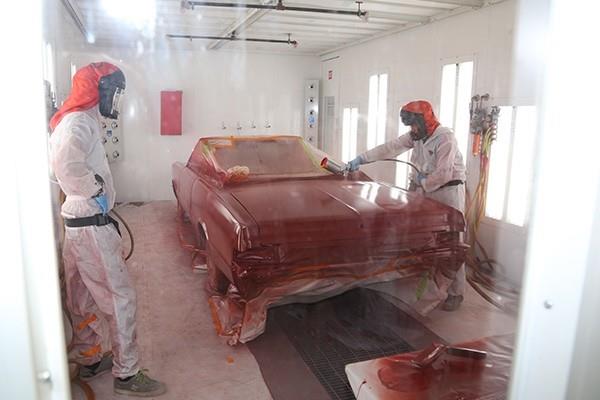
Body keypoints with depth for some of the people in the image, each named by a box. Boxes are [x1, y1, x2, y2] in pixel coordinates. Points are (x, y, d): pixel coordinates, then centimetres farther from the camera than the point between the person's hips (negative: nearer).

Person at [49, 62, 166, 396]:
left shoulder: (80, 121, 15)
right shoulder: (79, 122, -17)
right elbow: (67, 165, -38)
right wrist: (96, 191, -22)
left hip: (79, 223, 10)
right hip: (91, 226, -10)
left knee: (85, 297, 19)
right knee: (120, 297, -3)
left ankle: (90, 360, 35)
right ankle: (127, 374, 9)